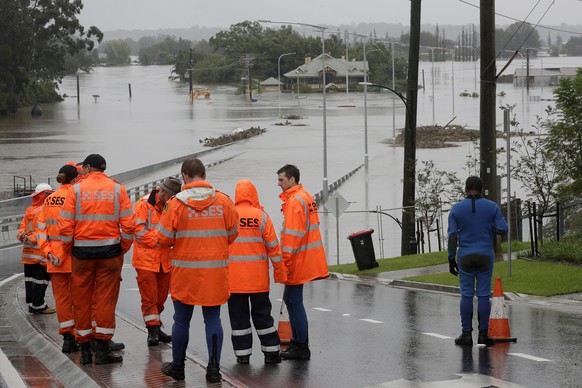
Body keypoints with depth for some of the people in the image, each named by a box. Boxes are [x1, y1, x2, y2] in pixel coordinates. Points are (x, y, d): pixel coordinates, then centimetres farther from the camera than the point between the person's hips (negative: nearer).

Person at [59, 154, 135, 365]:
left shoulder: (76, 189, -1)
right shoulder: (117, 189, 1)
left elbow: (65, 225, -5)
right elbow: (129, 224, -4)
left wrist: (68, 249, 8)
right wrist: (123, 248, 8)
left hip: (82, 252, 0)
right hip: (110, 251, 0)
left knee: (82, 300, 9)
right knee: (106, 299, 4)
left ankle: (85, 348, 12)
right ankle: (102, 347, 2)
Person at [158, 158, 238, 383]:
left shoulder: (176, 203, -9)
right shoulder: (223, 201, -2)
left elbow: (164, 238, -6)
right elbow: (232, 234, 6)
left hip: (185, 271, -1)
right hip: (216, 270, 2)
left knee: (182, 319, 10)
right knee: (213, 319, 8)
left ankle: (177, 367, 22)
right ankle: (214, 368, 3)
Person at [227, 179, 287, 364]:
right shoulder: (261, 216, -5)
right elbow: (273, 246, -2)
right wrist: (280, 271, 7)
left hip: (234, 276, 0)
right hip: (258, 277, 0)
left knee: (238, 316, 7)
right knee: (262, 314, 10)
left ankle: (242, 353, 8)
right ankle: (271, 351, 12)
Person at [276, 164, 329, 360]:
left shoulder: (294, 201, -17)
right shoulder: (306, 197, 15)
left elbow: (292, 234, -21)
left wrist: (285, 261, -21)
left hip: (297, 262, -10)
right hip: (307, 259, 10)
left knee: (294, 301, -5)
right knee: (291, 299, 17)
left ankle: (301, 348, -3)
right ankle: (297, 342, 23)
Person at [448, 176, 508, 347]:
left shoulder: (456, 209, -4)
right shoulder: (492, 207, -3)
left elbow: (452, 236, -6)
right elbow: (503, 229, -5)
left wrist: (451, 259, 0)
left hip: (465, 257, 0)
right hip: (485, 256, 0)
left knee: (466, 295, 5)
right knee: (484, 295, 4)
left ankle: (466, 334, 4)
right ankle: (483, 334, 3)